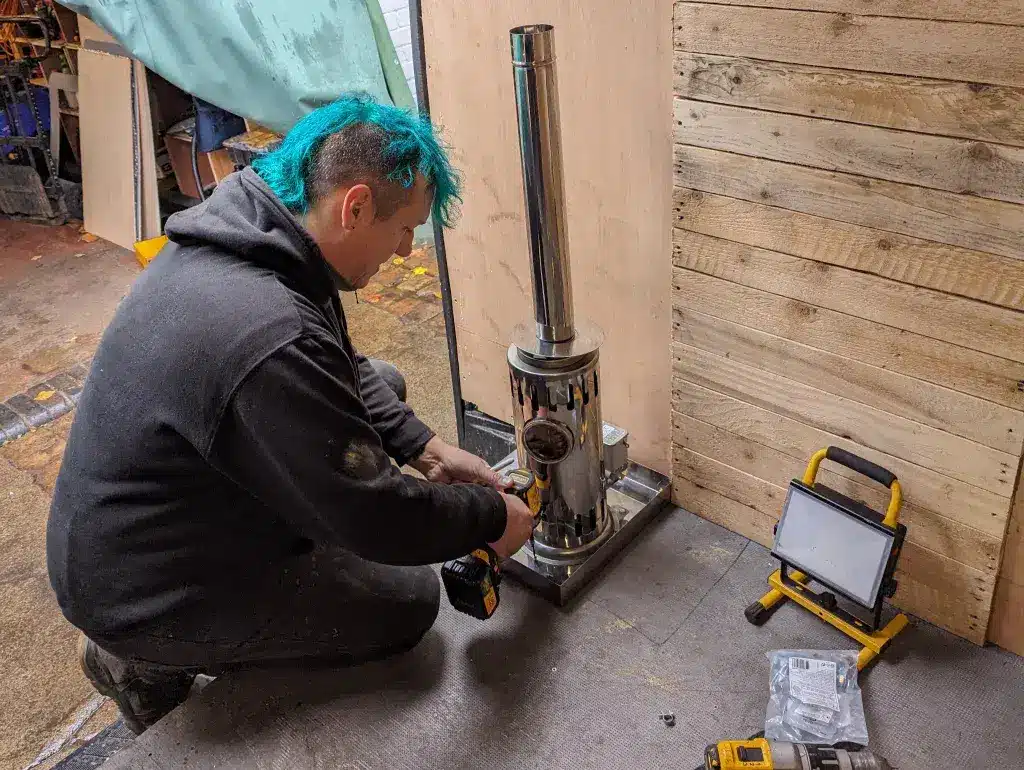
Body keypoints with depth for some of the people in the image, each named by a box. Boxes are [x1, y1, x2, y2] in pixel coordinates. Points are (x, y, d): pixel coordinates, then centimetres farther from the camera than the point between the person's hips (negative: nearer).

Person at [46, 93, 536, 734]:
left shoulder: (240, 235, -7)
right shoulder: (271, 339, -38)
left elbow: (346, 368, 9)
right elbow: (381, 519, -28)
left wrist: (424, 446, 0)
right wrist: (492, 514, -11)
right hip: (146, 589, -9)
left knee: (384, 384, 10)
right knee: (411, 600, 1)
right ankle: (155, 660, 7)